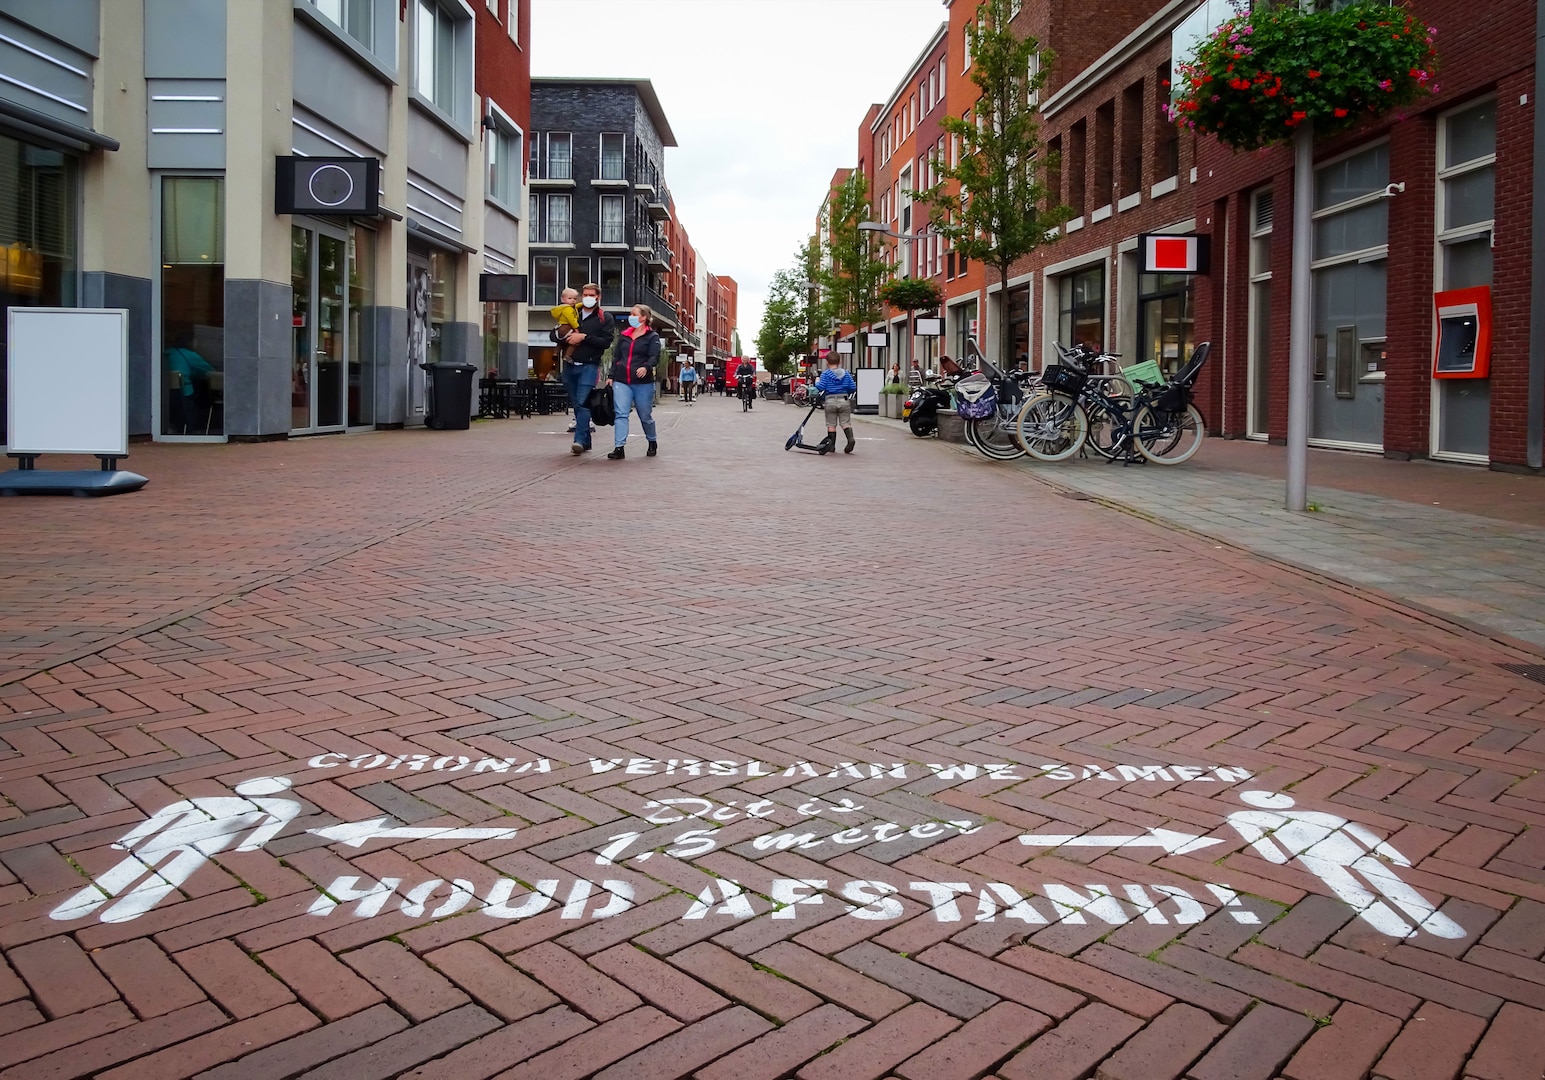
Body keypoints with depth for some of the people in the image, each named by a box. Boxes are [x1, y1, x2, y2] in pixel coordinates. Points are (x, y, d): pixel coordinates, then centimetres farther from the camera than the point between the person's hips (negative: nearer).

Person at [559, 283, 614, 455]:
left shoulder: (604, 318, 3)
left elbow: (606, 342, -10)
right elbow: (553, 335, 14)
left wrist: (584, 337, -16)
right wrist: (565, 334, -8)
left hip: (589, 366, -5)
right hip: (570, 365, 5)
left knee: (582, 403, -16)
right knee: (576, 404, 8)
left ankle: (579, 440, -20)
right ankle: (586, 441, 17)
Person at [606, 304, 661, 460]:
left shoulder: (652, 337, 0)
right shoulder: (624, 336, 15)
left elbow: (654, 356, -13)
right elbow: (616, 357, 18)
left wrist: (646, 367, -33)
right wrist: (611, 376, 12)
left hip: (643, 383, -3)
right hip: (621, 382, 4)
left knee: (645, 416, 8)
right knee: (621, 414, -10)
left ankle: (652, 442, 32)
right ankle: (619, 448, -14)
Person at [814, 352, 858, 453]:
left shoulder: (825, 374, -4)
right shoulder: (846, 374, 5)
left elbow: (820, 388, -11)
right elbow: (853, 388, 3)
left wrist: (817, 382, 9)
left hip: (830, 401, -2)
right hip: (844, 400, 2)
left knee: (831, 424, 6)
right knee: (845, 422, 5)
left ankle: (831, 445, 9)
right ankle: (850, 438, -19)